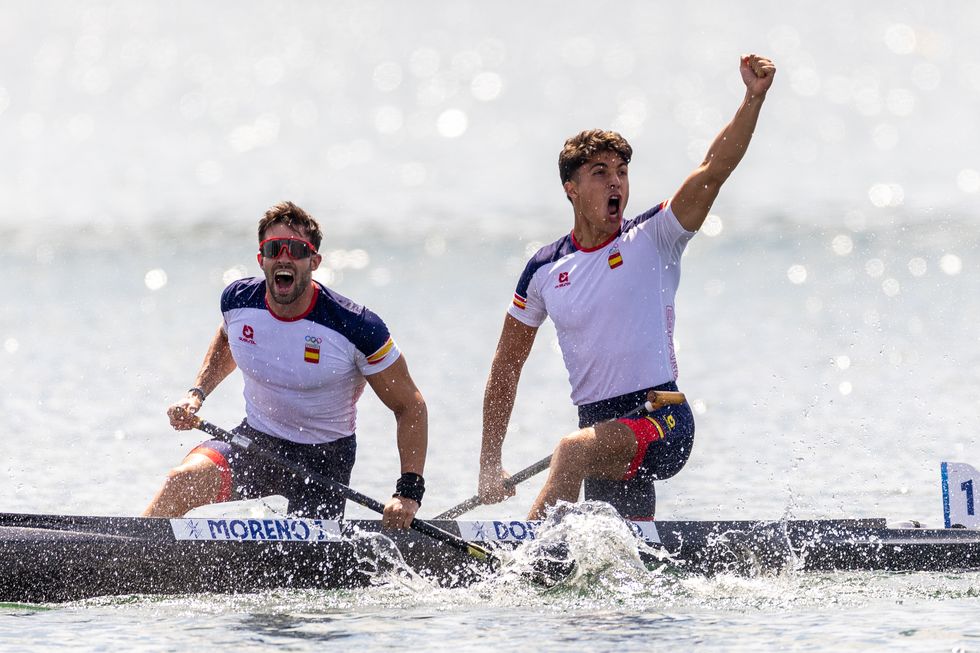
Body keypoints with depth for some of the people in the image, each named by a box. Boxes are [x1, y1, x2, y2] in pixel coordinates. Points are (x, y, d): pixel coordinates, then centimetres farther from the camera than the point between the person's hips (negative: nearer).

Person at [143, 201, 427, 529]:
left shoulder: (356, 328, -20)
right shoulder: (238, 301, -8)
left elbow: (410, 406, -11)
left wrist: (409, 491, -21)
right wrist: (196, 395, 4)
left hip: (324, 458, -2)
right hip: (255, 440, 2)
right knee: (184, 481, -24)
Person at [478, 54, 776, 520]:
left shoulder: (653, 241, -2)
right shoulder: (545, 271, 7)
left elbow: (714, 169, -15)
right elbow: (505, 370, 15)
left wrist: (753, 99, -29)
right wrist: (489, 464, 12)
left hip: (662, 420, -5)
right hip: (600, 428, 5)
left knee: (574, 450, -31)